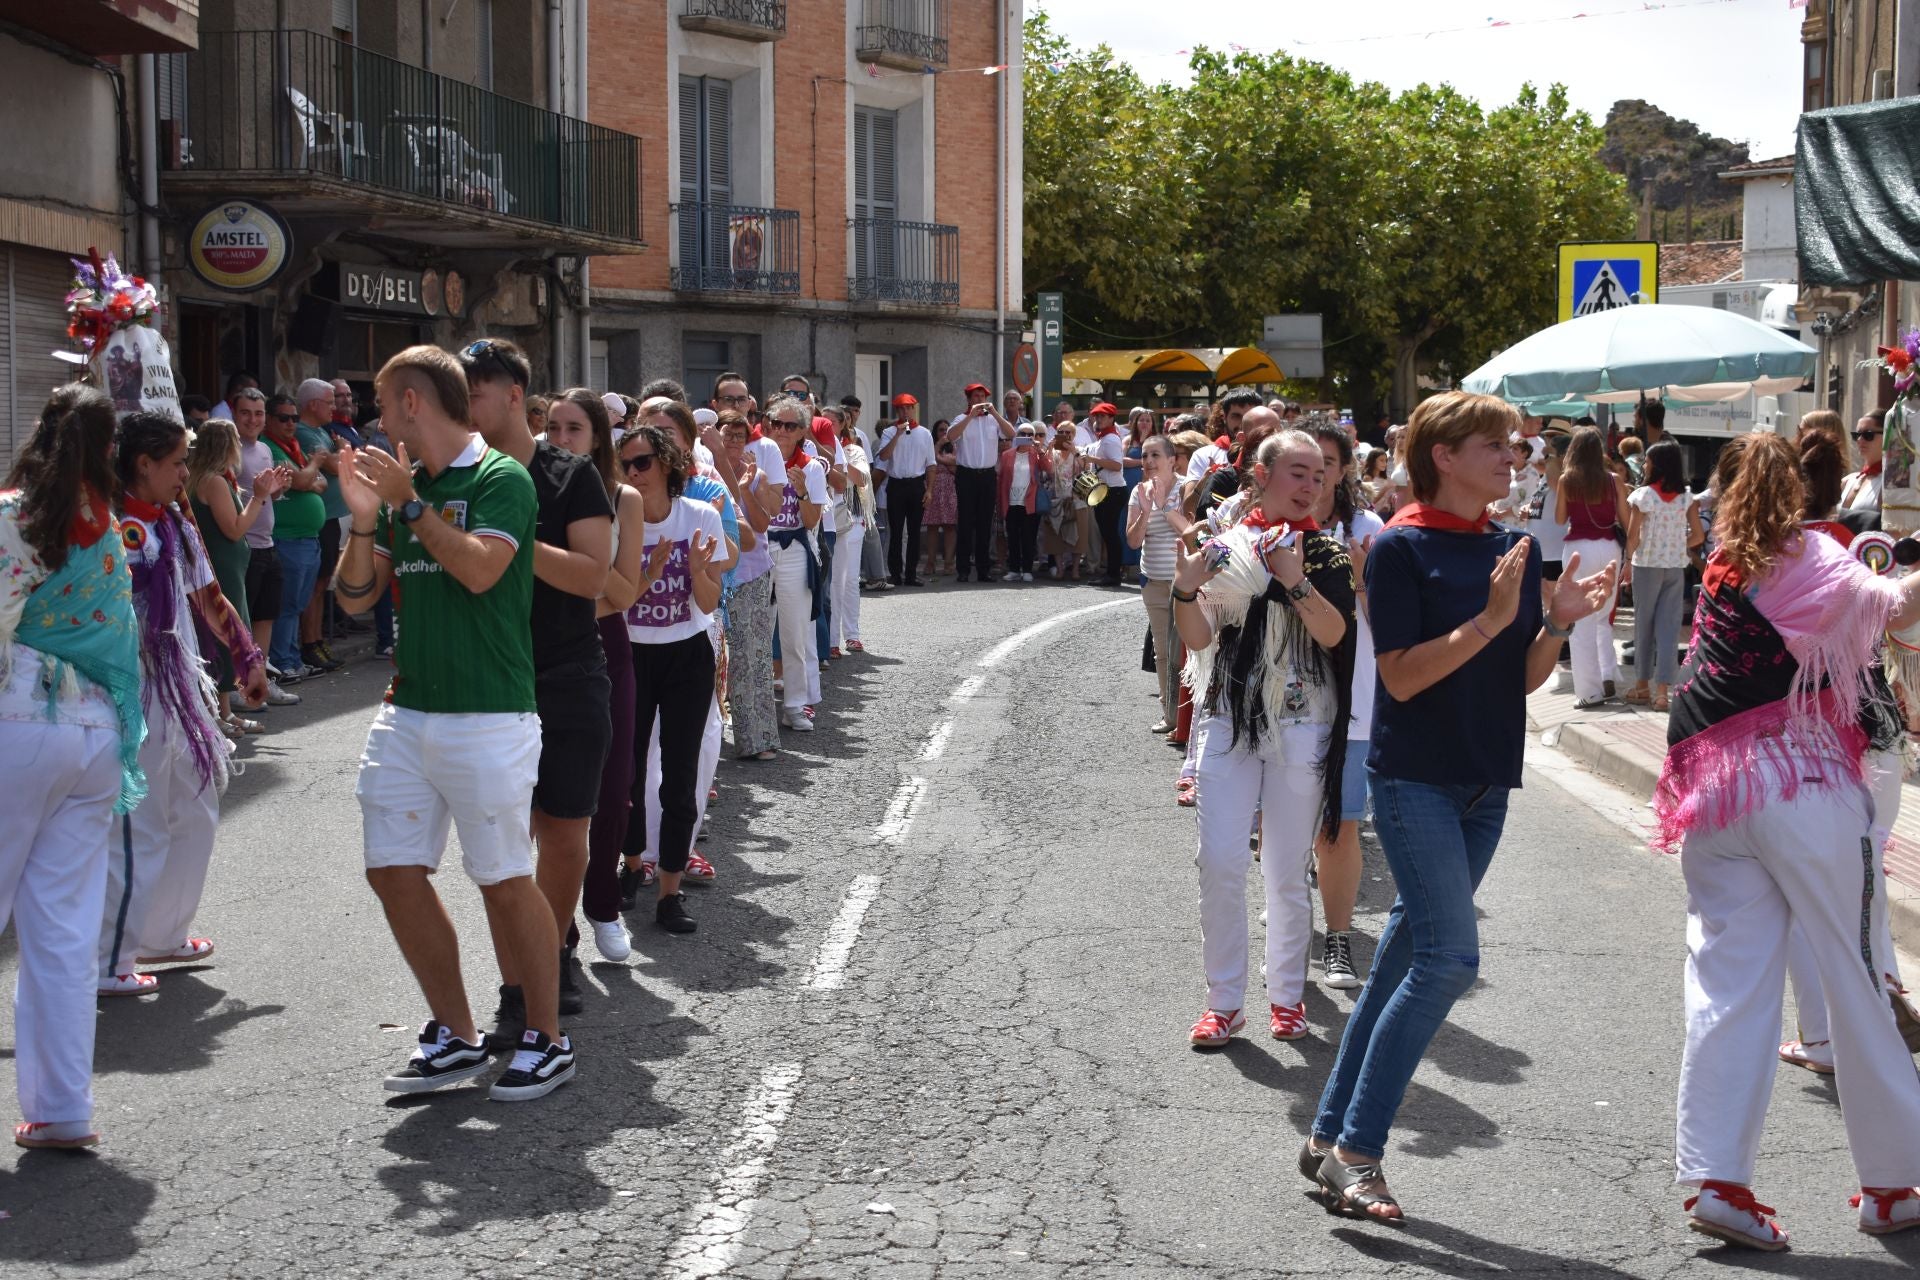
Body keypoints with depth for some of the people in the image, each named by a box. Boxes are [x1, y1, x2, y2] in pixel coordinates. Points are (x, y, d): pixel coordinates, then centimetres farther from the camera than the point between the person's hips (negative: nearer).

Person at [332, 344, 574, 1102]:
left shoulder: (501, 479, -7)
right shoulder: (402, 485, 13)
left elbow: (479, 569, -23)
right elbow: (355, 596, 11)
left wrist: (409, 504, -17)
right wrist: (364, 519, -4)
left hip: (488, 717, -7)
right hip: (407, 712, 7)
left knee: (505, 882, -1)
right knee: (394, 872, 6)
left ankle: (547, 1041, 14)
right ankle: (456, 1037, 19)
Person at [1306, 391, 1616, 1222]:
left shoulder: (1517, 549, 10)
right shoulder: (1402, 548, -9)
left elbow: (1524, 679, 10)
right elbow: (1402, 676, -15)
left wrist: (1558, 622, -7)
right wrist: (1491, 618, -21)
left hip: (1485, 785, 7)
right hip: (1414, 778, -7)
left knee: (1411, 955, 9)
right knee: (1450, 957, -16)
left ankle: (1331, 1137, 19)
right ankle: (1355, 1151, -9)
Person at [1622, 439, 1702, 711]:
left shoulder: (1642, 495, -9)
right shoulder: (1686, 497, 2)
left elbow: (1633, 536, -11)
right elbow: (1698, 536, 2)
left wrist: (1630, 558, 5)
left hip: (1647, 565, -3)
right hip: (1676, 566, 3)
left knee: (1644, 624, 10)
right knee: (1669, 626, 2)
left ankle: (1643, 685, 19)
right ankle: (1662, 689, -3)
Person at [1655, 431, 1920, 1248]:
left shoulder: (1721, 570, 16)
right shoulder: (1812, 561, 0)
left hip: (1712, 790, 5)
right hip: (1805, 783, -5)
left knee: (1727, 985, 3)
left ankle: (1715, 1177, -4)